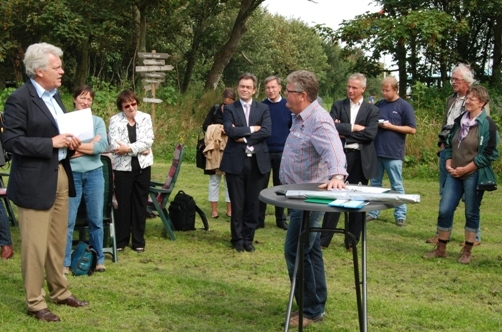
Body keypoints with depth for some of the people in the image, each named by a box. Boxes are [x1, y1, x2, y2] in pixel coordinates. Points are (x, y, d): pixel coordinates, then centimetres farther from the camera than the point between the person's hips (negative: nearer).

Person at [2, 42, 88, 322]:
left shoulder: (55, 95, 12)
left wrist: (70, 142, 1)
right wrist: (50, 143, -21)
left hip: (60, 175, 8)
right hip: (35, 181, -8)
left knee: (58, 241, 17)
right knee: (36, 244, 0)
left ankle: (60, 292, 30)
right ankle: (35, 302, 12)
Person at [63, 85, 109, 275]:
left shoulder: (98, 121, 7)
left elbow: (103, 146, -8)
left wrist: (76, 146, -11)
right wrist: (90, 145, -11)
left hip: (94, 173, 2)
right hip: (71, 174, -2)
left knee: (96, 219, 9)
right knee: (68, 220, 0)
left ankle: (98, 259, 21)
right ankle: (65, 262, 8)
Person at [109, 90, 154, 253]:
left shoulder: (145, 118, 2)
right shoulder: (115, 120, -3)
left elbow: (148, 141, -10)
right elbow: (114, 145, -14)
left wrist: (128, 148, -19)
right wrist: (139, 149, -15)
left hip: (142, 166, 2)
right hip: (123, 167, -1)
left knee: (140, 203, 8)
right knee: (123, 204, 4)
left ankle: (138, 241, 17)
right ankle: (121, 240, 15)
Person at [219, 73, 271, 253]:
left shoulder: (263, 108, 7)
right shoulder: (230, 109, 4)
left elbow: (267, 130, -9)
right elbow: (230, 130, -12)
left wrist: (244, 137, -13)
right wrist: (251, 129, -10)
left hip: (257, 161, 1)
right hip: (235, 161, -1)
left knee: (253, 203, 7)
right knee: (237, 203, 5)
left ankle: (248, 238, 18)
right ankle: (237, 239, 16)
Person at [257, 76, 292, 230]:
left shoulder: (288, 106, 0)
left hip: (283, 152, 0)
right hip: (263, 152, 0)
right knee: (261, 186, 4)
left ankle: (281, 219, 17)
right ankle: (259, 219, 11)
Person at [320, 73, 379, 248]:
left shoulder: (372, 110, 4)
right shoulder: (338, 105, 7)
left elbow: (370, 134, -10)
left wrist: (344, 132, -9)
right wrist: (352, 128, -12)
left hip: (361, 159, 0)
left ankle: (352, 240, 17)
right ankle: (324, 239, 7)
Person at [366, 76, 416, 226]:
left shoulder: (405, 106, -3)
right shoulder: (378, 105, 10)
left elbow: (412, 129, -6)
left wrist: (390, 126, -13)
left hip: (393, 153, -5)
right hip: (375, 151, 5)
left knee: (397, 185, 2)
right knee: (375, 183, 10)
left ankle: (400, 215, 8)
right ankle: (373, 212, 18)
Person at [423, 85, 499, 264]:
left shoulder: (487, 124, -9)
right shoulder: (459, 121, 10)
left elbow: (488, 154, -13)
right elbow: (449, 144, 17)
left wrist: (465, 169, -13)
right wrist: (448, 164, 0)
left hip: (474, 175, -6)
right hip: (454, 174, 6)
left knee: (471, 213, 4)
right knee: (444, 210, 3)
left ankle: (467, 251, 16)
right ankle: (440, 249, 15)